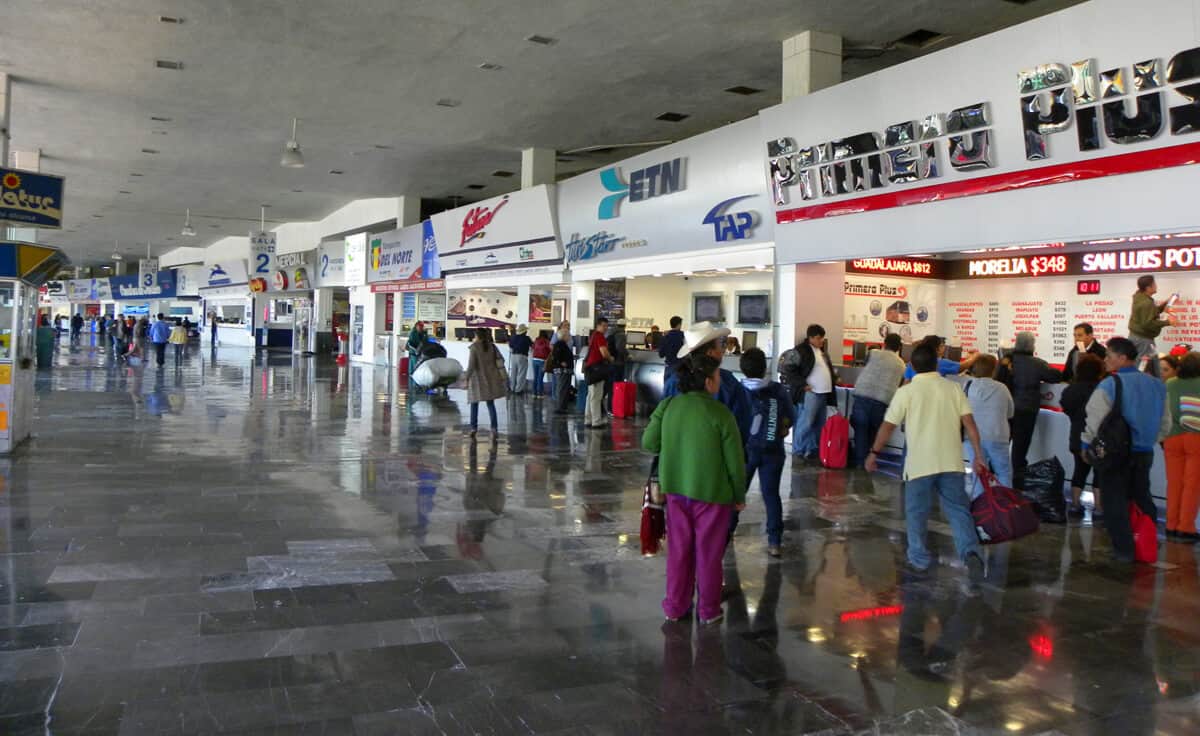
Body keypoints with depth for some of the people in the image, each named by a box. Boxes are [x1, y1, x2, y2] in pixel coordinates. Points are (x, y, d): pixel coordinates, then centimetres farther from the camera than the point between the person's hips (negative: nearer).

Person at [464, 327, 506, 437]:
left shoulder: (474, 347, -11)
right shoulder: (492, 346, 2)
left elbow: (471, 364, -15)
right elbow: (500, 360, 1)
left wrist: (467, 378, -8)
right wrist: (502, 375, 9)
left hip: (478, 378, -4)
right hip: (490, 379, 4)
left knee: (474, 404, 12)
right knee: (490, 403, 8)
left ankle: (474, 427, 11)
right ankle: (494, 427, -2)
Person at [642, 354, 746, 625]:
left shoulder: (667, 406, -5)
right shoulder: (720, 414, -17)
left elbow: (649, 443, 2)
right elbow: (735, 461, -11)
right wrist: (740, 496, 3)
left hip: (676, 489, 4)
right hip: (711, 492, -4)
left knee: (678, 551, 16)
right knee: (708, 554, 11)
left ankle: (675, 608, 27)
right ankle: (708, 611, 24)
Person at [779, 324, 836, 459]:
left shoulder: (822, 351, 17)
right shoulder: (800, 351, -11)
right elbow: (787, 369, -16)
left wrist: (835, 378, 16)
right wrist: (802, 384, -17)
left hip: (824, 393, 9)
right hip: (810, 393, -9)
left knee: (820, 424, 12)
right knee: (805, 423, -8)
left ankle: (813, 449, 20)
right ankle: (798, 451, 2)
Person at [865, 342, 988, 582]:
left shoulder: (906, 392, -3)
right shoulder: (954, 388, 4)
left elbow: (888, 426, -1)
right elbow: (970, 424, 1)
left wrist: (874, 453, 11)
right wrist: (978, 456, 7)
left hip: (920, 463, -2)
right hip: (951, 462, 2)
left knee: (917, 513, 12)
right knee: (958, 510, 6)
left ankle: (919, 560, 17)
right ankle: (971, 553, -13)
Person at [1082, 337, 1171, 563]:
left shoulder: (1109, 385, -15)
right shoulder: (1156, 385, 3)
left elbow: (1094, 418, -15)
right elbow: (1165, 424, 10)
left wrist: (1086, 445, 0)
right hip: (1145, 453, 5)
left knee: (1115, 502, 4)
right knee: (1142, 498, 20)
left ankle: (1124, 549, 5)